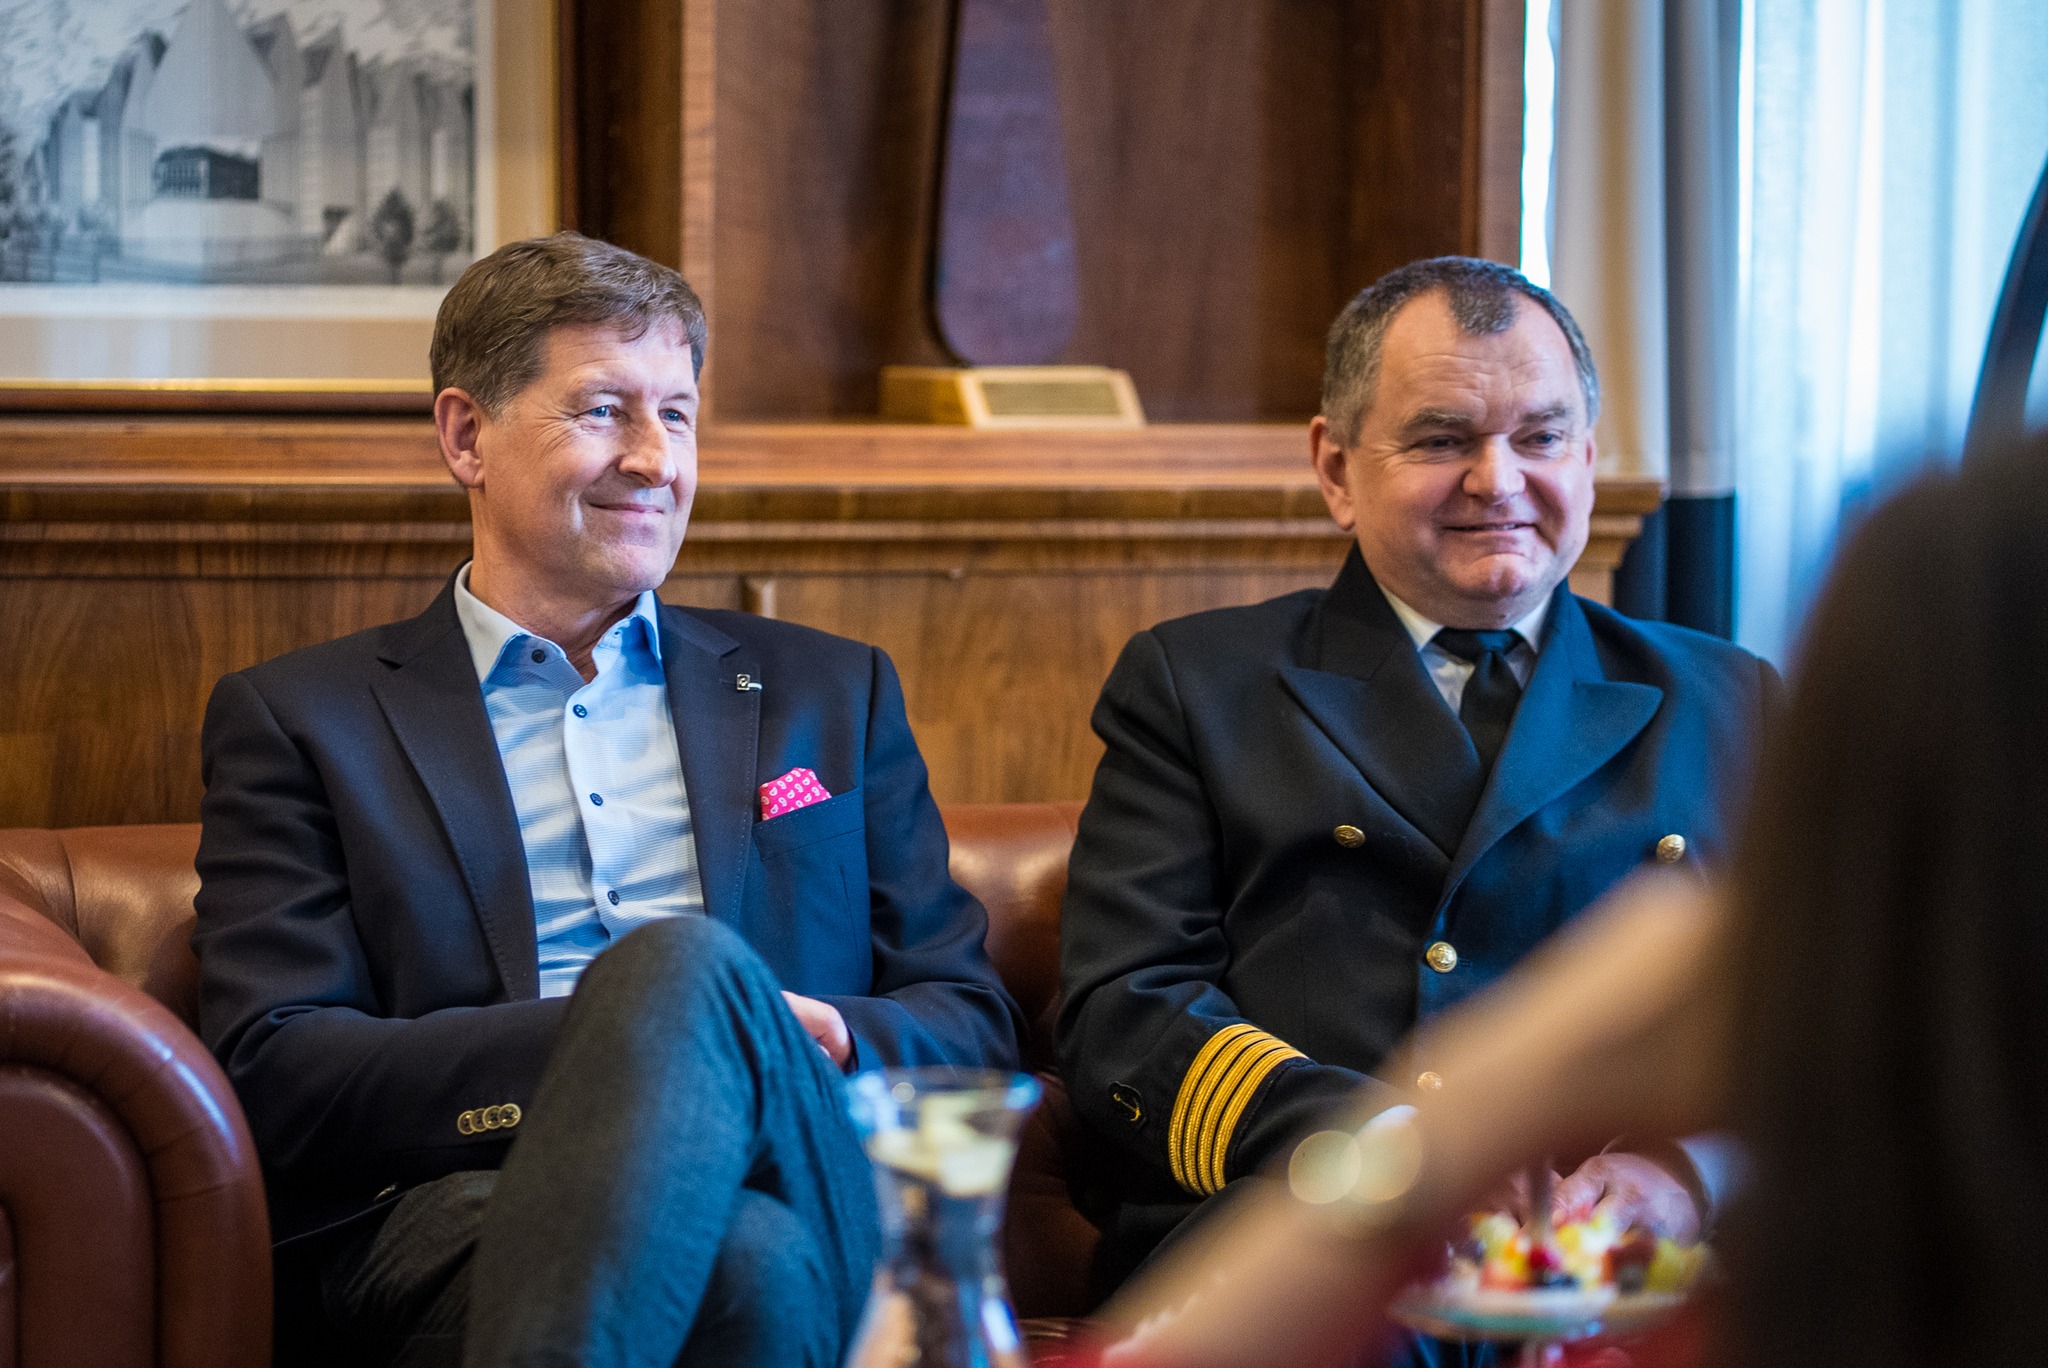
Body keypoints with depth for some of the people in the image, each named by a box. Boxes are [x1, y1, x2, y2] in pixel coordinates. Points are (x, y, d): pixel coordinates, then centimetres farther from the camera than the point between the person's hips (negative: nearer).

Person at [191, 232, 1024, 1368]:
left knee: (687, 962, -33)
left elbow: (973, 1028, 21)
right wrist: (622, 1039, -11)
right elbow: (272, 1075, 3)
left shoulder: (828, 696, 26)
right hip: (454, 1210, -3)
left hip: (799, 1199, 4)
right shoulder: (297, 720, 17)